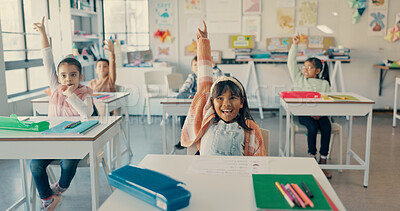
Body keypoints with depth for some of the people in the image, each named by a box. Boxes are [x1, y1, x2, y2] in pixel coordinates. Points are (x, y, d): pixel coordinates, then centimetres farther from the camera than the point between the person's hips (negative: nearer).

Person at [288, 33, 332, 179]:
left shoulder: (324, 84, 10)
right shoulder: (299, 78, 11)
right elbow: (291, 63, 4)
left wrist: (320, 113, -14)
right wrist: (294, 45, -1)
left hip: (319, 113, 1)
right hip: (303, 113, -1)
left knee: (326, 127, -27)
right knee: (313, 127, -30)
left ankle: (323, 160, -16)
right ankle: (312, 156, -12)